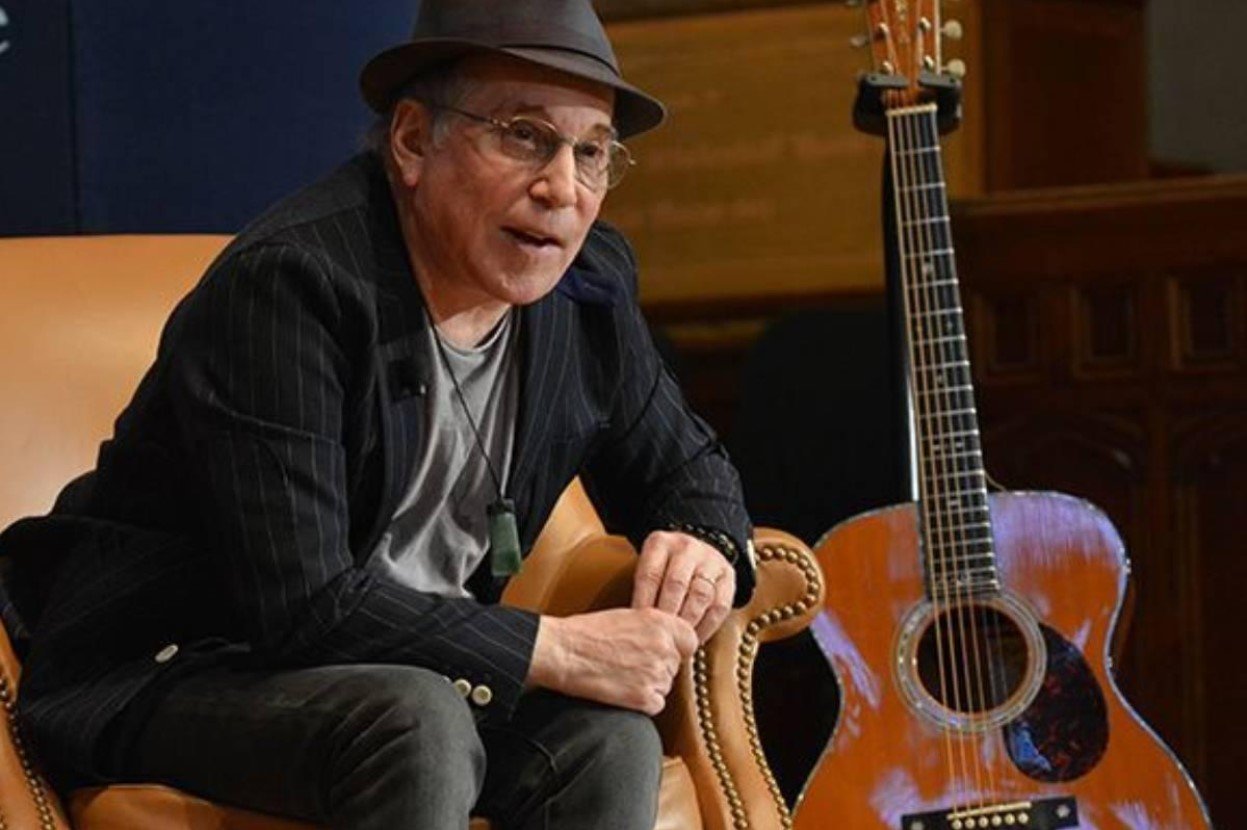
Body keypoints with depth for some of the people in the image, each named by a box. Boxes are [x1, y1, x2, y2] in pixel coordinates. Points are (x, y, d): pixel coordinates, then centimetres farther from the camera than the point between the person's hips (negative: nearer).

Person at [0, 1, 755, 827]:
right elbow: (300, 606, -28)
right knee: (416, 724, -35)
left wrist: (702, 544, -6)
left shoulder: (590, 287, 1)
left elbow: (684, 467, 20)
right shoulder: (291, 284, -22)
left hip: (421, 675, 7)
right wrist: (560, 650, -26)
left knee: (611, 738, -22)